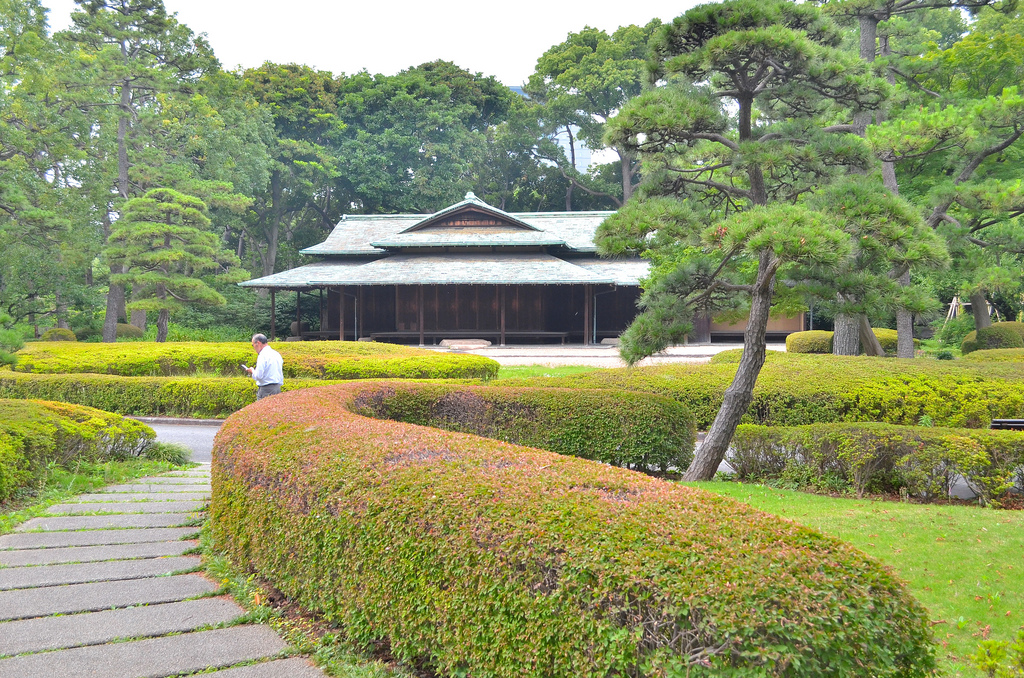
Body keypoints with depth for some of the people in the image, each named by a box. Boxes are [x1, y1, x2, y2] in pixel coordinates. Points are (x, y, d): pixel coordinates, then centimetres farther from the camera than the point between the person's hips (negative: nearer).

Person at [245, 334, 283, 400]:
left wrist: (252, 371, 1)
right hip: (278, 388, 8)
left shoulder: (263, 355, -12)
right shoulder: (277, 354, 13)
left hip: (266, 390, -8)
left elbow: (258, 376, -17)